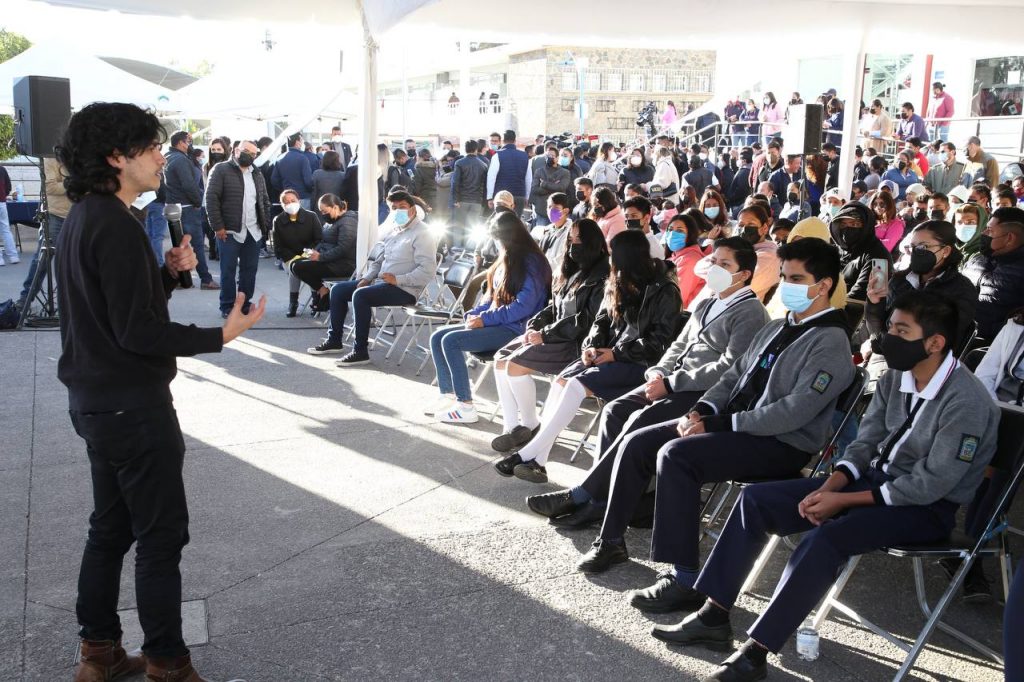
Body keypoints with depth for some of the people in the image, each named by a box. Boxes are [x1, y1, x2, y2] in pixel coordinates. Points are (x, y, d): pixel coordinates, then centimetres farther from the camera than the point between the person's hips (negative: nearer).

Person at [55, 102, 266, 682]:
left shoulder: (85, 217, 10)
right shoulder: (116, 226, -21)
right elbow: (138, 332, -23)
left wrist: (169, 272, 0)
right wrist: (221, 335, -19)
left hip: (96, 401, 10)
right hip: (133, 406, -10)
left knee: (111, 527, 19)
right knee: (162, 536, 1)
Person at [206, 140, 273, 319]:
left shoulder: (257, 175, 16)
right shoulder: (221, 170, -3)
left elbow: (265, 201, 20)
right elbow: (211, 198, -9)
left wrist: (266, 225, 8)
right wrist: (217, 226, -14)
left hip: (253, 231, 5)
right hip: (229, 230, -5)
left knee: (250, 269, 8)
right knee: (228, 270, 0)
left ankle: (245, 304, 18)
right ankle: (227, 307, 7)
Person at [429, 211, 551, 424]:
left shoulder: (531, 262, -13)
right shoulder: (508, 260, 16)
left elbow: (524, 305, -22)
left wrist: (485, 319, -19)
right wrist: (475, 313, 1)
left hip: (515, 329, -10)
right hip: (497, 324, 10)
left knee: (451, 341, -23)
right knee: (437, 337, 1)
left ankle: (466, 407, -20)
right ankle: (448, 396, 0)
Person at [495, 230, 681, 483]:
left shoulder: (664, 291, -7)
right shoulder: (617, 284, 16)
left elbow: (660, 341, -12)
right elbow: (602, 320, 16)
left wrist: (616, 354, -16)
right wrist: (592, 346, -5)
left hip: (639, 363, -7)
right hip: (611, 354, 7)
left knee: (577, 385, -26)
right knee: (561, 381, -18)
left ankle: (530, 453, -25)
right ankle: (537, 460, -26)